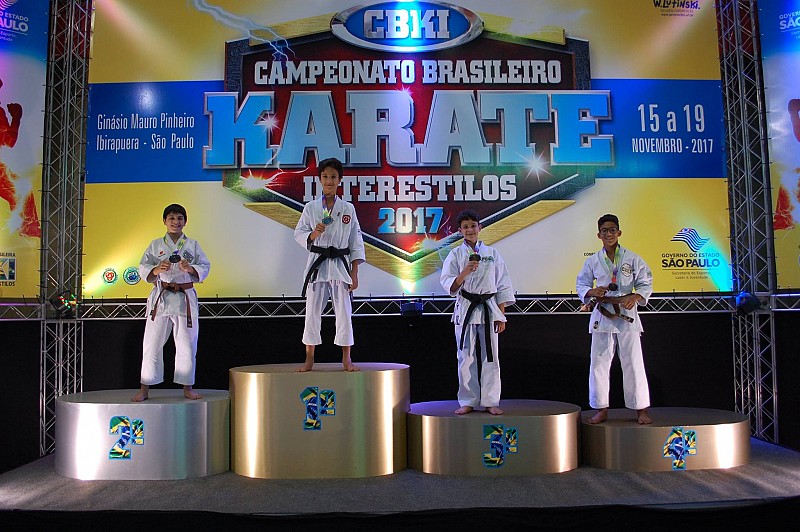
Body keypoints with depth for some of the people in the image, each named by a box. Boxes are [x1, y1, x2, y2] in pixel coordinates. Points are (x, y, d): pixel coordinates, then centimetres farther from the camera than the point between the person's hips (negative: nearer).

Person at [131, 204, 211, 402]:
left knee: (187, 344, 4)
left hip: (185, 298, 0)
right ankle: (144, 389, 11)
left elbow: (205, 268, 4)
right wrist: (157, 269, -16)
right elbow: (143, 269, 4)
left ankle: (187, 387, 18)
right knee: (152, 343, 1)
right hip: (160, 298, 0)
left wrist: (190, 269, -16)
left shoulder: (193, 245, 7)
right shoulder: (155, 245, 8)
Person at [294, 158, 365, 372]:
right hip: (317, 264, 0)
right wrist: (313, 234, -18)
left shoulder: (348, 208, 4)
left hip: (341, 264, 0)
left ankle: (346, 359, 15)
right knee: (312, 312, 3)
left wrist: (354, 272, -1)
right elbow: (299, 234, 5)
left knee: (344, 312, 2)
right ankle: (309, 360, 14)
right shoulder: (310, 207, 4)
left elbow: (356, 242, 4)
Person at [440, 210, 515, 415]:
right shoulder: (455, 254, 3)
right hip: (465, 308, -1)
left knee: (490, 356, 4)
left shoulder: (492, 254, 6)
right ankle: (468, 402, 14)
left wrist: (501, 315, 2)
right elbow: (448, 285, -5)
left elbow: (503, 286, 7)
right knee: (466, 357, 3)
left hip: (488, 308, 1)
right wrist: (464, 272, -23)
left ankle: (490, 401, 14)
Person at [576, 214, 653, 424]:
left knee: (633, 363, 1)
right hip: (602, 315, 2)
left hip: (626, 314, -2)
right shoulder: (593, 261, 4)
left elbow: (646, 283, 2)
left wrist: (635, 297, -17)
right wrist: (591, 291, -11)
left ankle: (641, 410, 13)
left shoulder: (632, 258, 0)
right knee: (599, 363, 4)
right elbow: (581, 283, 10)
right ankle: (601, 409, 15)